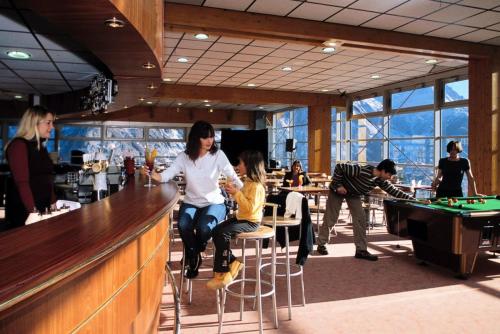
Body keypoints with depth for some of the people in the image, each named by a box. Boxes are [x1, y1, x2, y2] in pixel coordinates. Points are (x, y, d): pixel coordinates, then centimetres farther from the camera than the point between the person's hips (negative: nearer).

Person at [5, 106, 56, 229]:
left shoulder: (40, 147, 14)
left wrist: (53, 203, 11)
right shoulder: (18, 145, -14)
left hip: (43, 209, 8)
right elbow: (22, 182, -21)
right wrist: (33, 211, -25)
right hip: (23, 212, -8)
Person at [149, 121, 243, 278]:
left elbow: (234, 177, -13)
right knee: (183, 225, -29)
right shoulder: (184, 157, -2)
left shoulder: (218, 155, -9)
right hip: (191, 202, 2)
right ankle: (194, 258, 3)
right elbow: (166, 175, -7)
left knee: (204, 228, -31)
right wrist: (152, 174, -28)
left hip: (214, 203, -2)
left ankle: (194, 255, 7)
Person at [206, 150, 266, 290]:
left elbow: (250, 207, -27)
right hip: (242, 217, 10)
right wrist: (234, 191, 5)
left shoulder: (256, 185, -19)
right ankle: (232, 262, 4)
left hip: (250, 221, -10)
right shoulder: (248, 181, 11)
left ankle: (222, 273, -12)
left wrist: (236, 193, -25)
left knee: (223, 233, -23)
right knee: (216, 230, -2)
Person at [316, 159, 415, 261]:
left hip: (354, 194, 6)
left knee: (360, 220, -5)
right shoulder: (361, 170, -37)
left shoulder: (380, 181, -15)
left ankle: (361, 250, 3)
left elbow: (394, 191, -5)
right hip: (338, 190, -6)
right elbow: (339, 166, -33)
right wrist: (338, 185, -30)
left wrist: (411, 199, -10)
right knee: (330, 219, 1)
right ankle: (321, 244, 19)